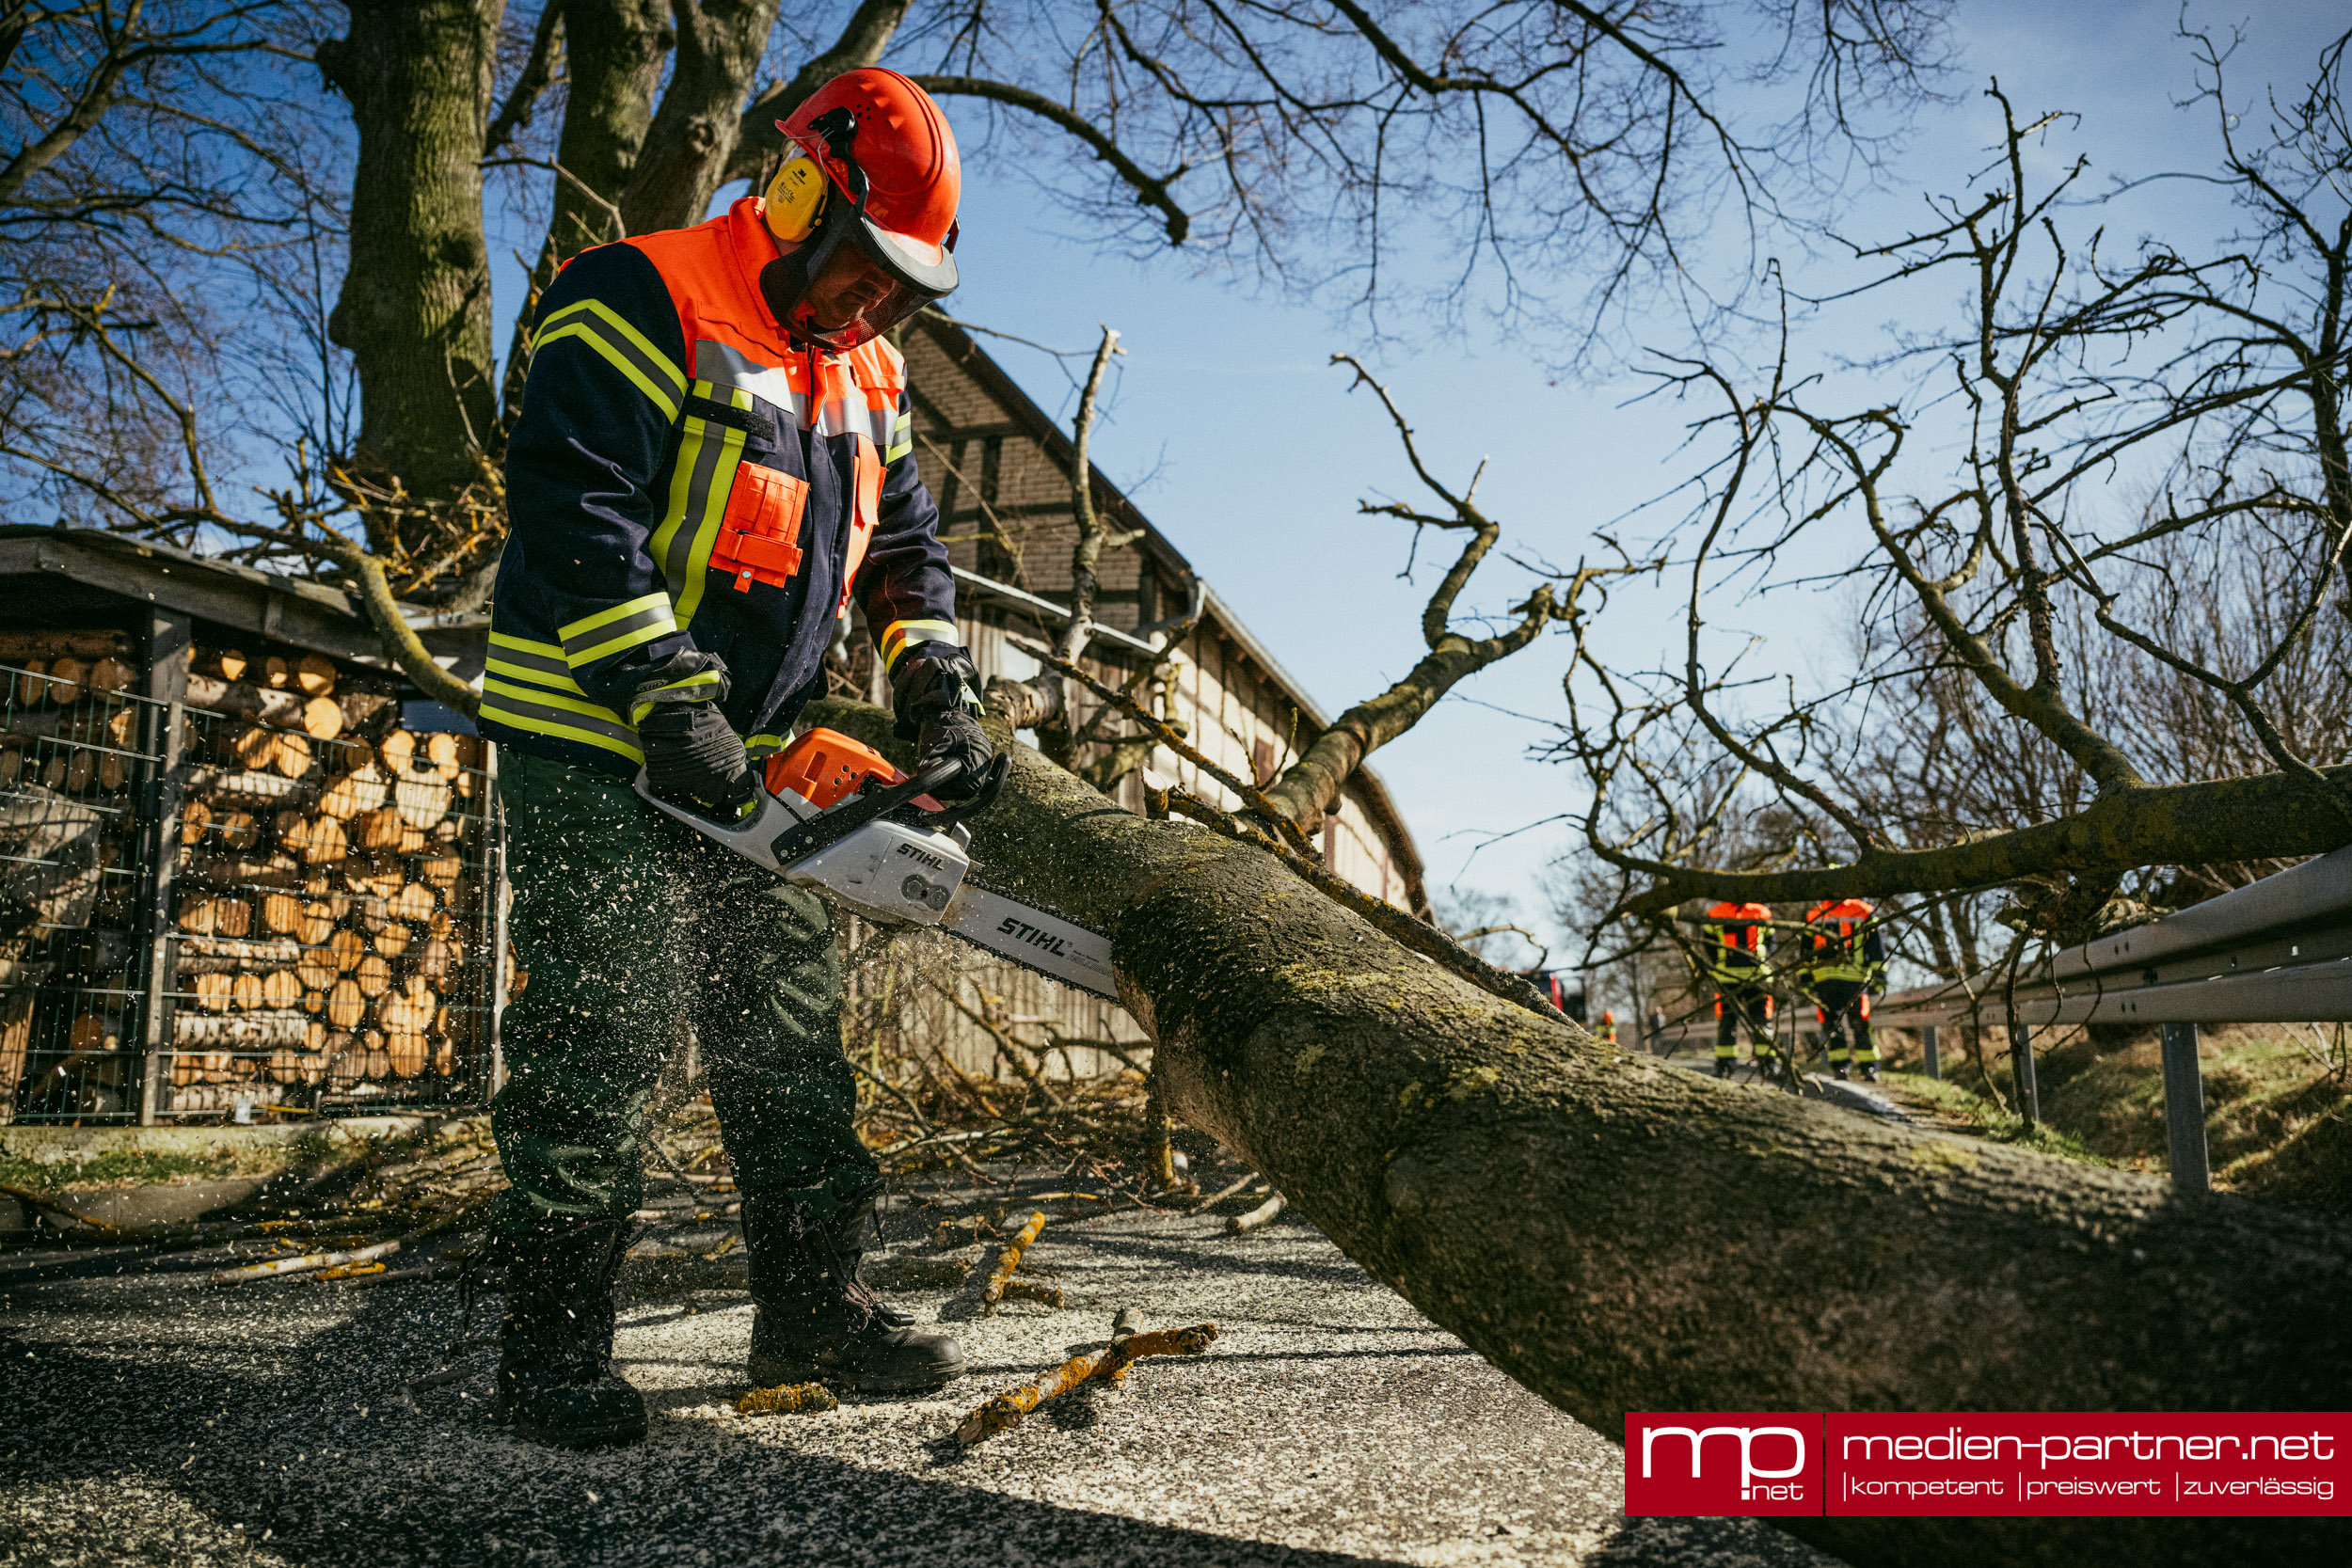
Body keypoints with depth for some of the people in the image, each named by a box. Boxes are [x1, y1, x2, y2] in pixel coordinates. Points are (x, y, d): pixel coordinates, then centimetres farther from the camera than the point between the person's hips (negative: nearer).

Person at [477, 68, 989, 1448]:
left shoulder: (867, 376, 14)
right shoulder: (645, 303, -11)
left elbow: (905, 542, 17)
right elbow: (573, 511, -20)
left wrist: (938, 688, 1)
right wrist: (668, 702, -24)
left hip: (754, 766, 8)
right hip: (595, 750, -7)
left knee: (793, 1034, 7)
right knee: (604, 1036, -8)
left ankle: (814, 1306, 16)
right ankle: (556, 1341, 3)